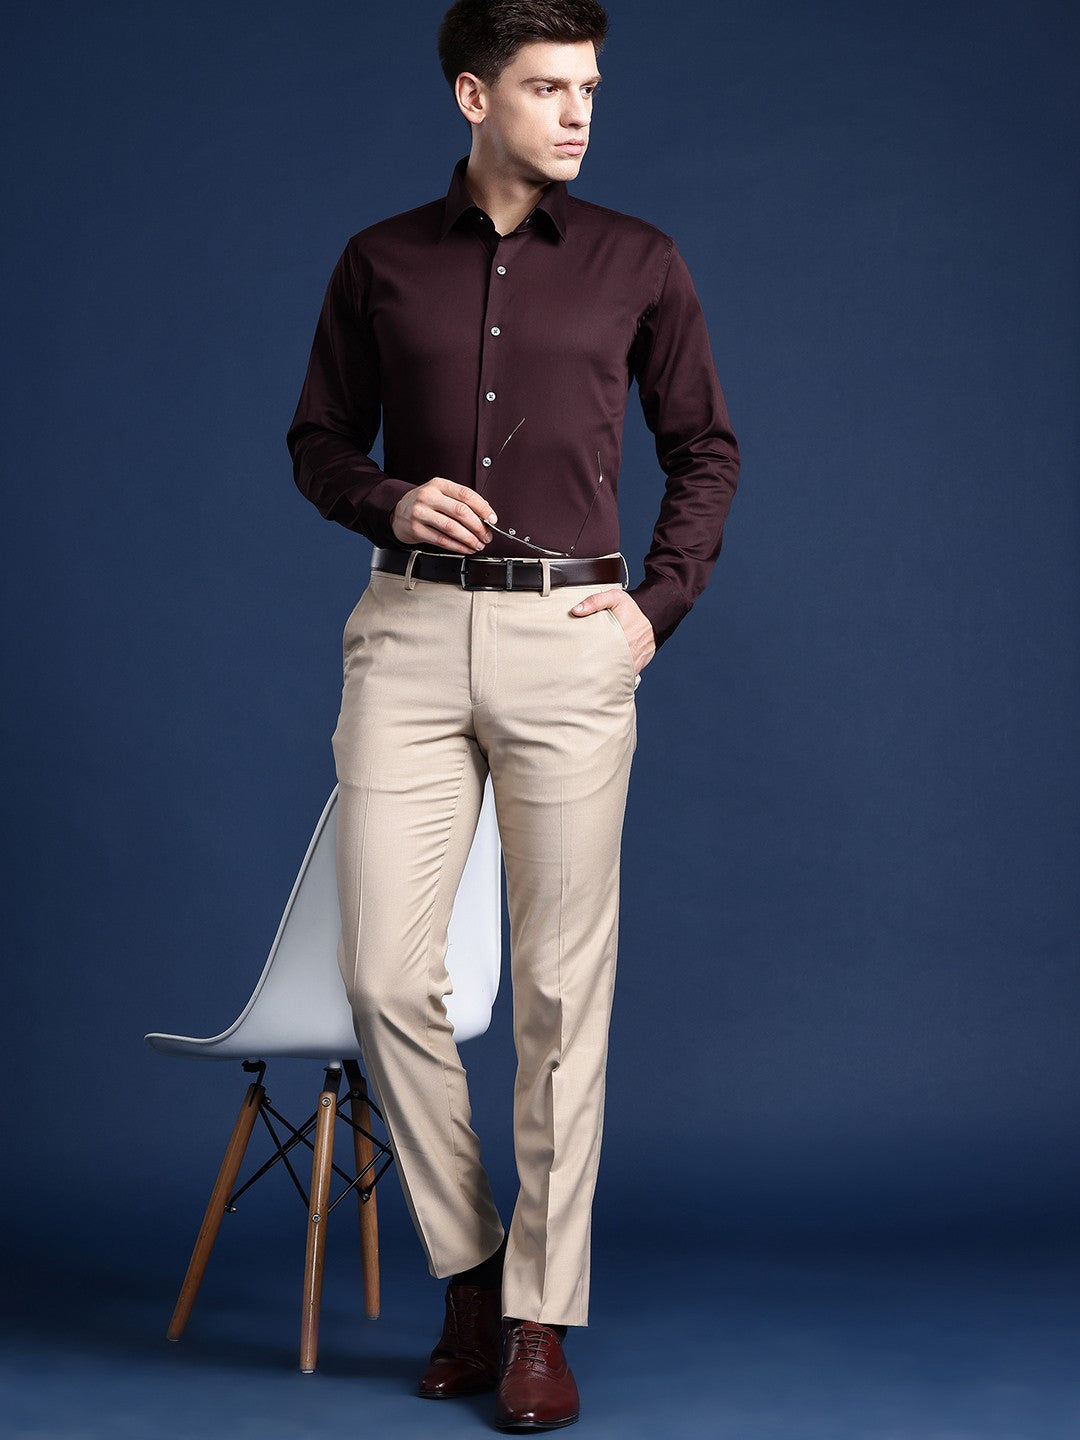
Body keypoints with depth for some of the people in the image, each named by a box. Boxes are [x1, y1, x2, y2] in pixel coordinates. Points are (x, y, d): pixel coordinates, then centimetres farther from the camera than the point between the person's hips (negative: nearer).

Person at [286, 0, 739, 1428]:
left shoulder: (637, 262, 8)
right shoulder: (381, 264, 10)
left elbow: (706, 448, 14)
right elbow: (319, 439, 16)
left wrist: (658, 604, 2)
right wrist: (391, 501, -4)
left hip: (570, 637, -1)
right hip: (412, 631, 1)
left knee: (560, 987, -1)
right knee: (387, 975, -3)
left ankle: (542, 1317, 8)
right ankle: (468, 1270, 16)